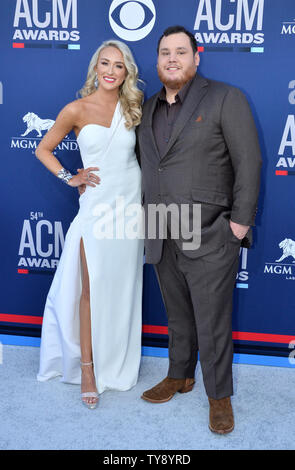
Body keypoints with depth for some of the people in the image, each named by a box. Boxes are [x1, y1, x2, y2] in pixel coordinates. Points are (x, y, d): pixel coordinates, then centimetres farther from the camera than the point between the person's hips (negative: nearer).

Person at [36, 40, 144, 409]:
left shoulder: (132, 108, 6)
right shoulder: (77, 110, -3)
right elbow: (43, 149, 5)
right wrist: (69, 178, -4)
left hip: (130, 204, 3)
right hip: (97, 206, -3)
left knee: (123, 288, 10)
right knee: (92, 289, 0)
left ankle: (117, 362, 25)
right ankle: (88, 368, 12)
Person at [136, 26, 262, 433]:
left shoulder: (225, 99, -4)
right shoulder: (148, 109, 12)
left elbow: (249, 162, -8)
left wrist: (240, 222, -11)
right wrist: (148, 217, 13)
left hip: (209, 238, -5)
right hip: (162, 238, 5)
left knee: (213, 323, 2)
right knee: (178, 315, 18)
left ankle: (220, 396, 20)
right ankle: (180, 376, 37)